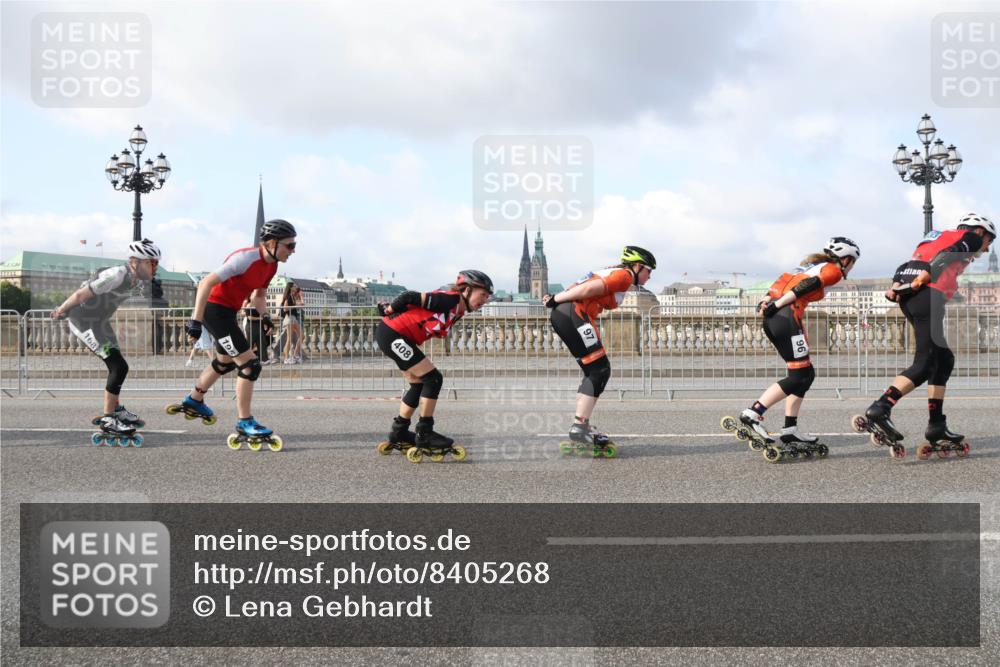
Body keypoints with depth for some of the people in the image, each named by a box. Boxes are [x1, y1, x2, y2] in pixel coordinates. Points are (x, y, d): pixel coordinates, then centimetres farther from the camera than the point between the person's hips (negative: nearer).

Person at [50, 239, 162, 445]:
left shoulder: (132, 278, 2)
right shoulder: (118, 275, -28)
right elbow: (81, 294, -25)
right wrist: (61, 311, -10)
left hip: (100, 321, 9)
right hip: (84, 322, -9)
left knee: (117, 367, 15)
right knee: (119, 367, -13)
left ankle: (116, 409, 31)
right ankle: (107, 419, -5)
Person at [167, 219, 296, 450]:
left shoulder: (271, 265, 3)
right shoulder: (246, 258, -24)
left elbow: (258, 294, 20)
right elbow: (207, 282, -27)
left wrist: (264, 314, 1)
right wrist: (196, 320, -29)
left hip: (228, 312, 10)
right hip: (215, 309, -10)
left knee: (226, 362, 29)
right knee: (250, 365, -12)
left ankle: (194, 401, 50)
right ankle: (245, 424, -3)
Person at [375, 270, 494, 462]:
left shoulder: (457, 312, 11)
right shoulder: (448, 299, -19)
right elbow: (411, 297, -20)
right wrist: (389, 311, -7)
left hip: (398, 338, 10)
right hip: (392, 335, -10)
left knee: (419, 385, 15)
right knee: (433, 379, -9)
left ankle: (398, 434, 28)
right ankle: (424, 435, -2)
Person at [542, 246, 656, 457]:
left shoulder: (613, 273, 27)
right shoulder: (625, 275, -2)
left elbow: (578, 287, 16)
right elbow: (590, 289, -13)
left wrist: (556, 299, 5)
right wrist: (556, 299, -11)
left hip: (562, 315, 10)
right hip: (574, 314, -10)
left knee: (594, 372, 13)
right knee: (600, 370, -9)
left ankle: (582, 424, 13)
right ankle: (579, 428, -14)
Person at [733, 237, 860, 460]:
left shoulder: (812, 265, 29)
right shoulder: (833, 270, 5)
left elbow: (782, 282, 16)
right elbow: (804, 287, -10)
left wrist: (769, 300, 3)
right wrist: (777, 304, -17)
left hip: (772, 319, 9)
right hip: (787, 317, -9)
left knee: (806, 374, 13)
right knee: (799, 376, -6)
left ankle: (790, 430, 10)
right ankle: (753, 413, -13)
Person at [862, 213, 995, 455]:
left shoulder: (939, 237, 34)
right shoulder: (972, 237, 13)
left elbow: (907, 265, 19)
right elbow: (945, 257, -8)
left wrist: (896, 286, 4)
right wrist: (921, 279, -17)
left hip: (908, 299, 9)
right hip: (927, 296, -9)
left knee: (944, 359, 16)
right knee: (925, 365, -12)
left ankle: (936, 426, 14)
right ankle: (880, 409, -28)